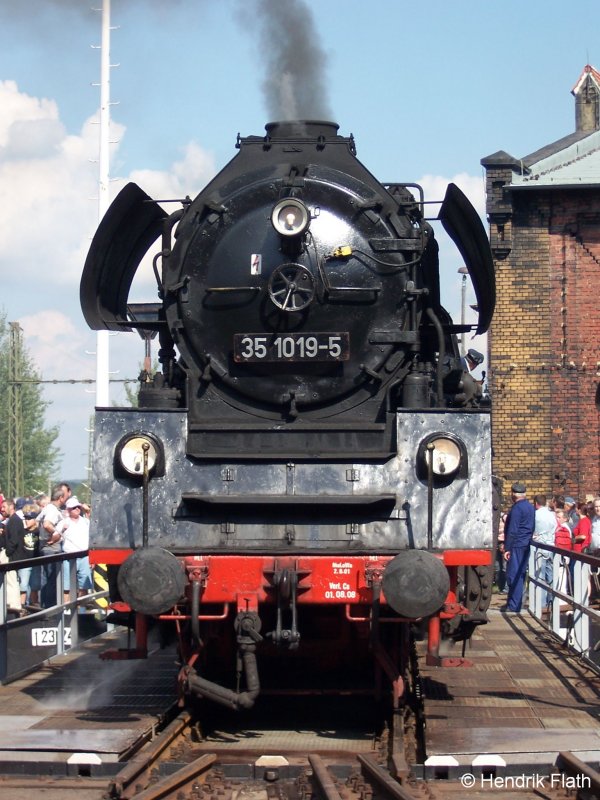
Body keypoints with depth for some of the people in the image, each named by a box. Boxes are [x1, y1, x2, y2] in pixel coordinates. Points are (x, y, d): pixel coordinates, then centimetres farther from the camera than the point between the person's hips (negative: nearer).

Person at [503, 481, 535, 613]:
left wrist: (507, 548, -15)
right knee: (520, 575, 13)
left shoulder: (517, 508, -14)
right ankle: (514, 603, 20)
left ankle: (514, 606, -8)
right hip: (526, 544, 9)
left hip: (517, 545, -9)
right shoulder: (530, 507, 13)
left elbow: (512, 530, -17)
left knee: (514, 575, -7)